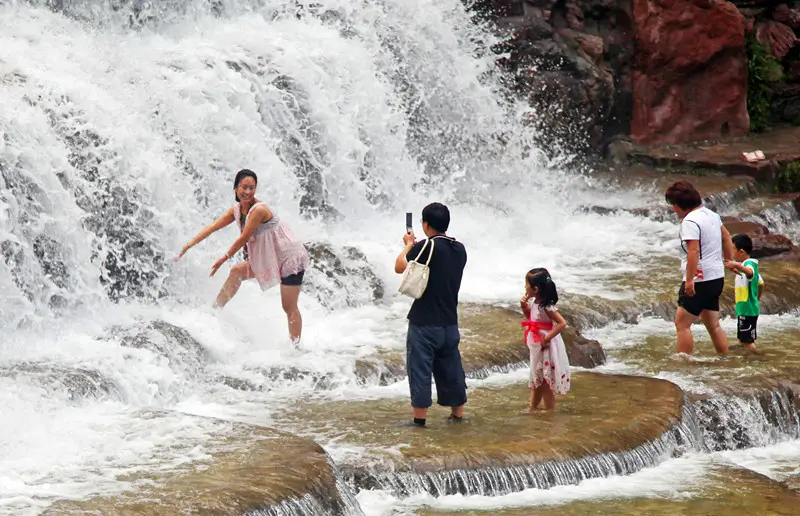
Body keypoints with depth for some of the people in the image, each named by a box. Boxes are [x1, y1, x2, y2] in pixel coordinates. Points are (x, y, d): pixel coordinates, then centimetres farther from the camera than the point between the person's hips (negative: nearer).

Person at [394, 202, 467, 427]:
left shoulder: (427, 247, -16)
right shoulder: (459, 249, 5)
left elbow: (400, 267, -8)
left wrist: (408, 245, 9)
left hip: (424, 323, -7)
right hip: (449, 322, 7)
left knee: (420, 368, 0)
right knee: (451, 368, 16)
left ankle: (420, 416, 1)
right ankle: (457, 413, 24)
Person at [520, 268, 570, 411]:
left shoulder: (546, 307, -25)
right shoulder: (534, 302, 2)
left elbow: (562, 323, -30)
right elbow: (530, 318, 20)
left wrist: (547, 338, -28)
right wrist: (524, 306, 2)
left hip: (545, 347, -9)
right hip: (536, 346, 9)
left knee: (545, 381, 2)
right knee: (536, 379, 21)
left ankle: (550, 412, 12)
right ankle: (532, 408, 34)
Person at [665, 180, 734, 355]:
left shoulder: (690, 221, -18)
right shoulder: (712, 215, 12)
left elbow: (693, 251, -27)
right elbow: (726, 237, 24)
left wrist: (689, 280, -28)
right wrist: (729, 262, 32)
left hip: (700, 280, -10)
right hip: (717, 278, 10)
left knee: (682, 324, -7)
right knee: (713, 325, 16)